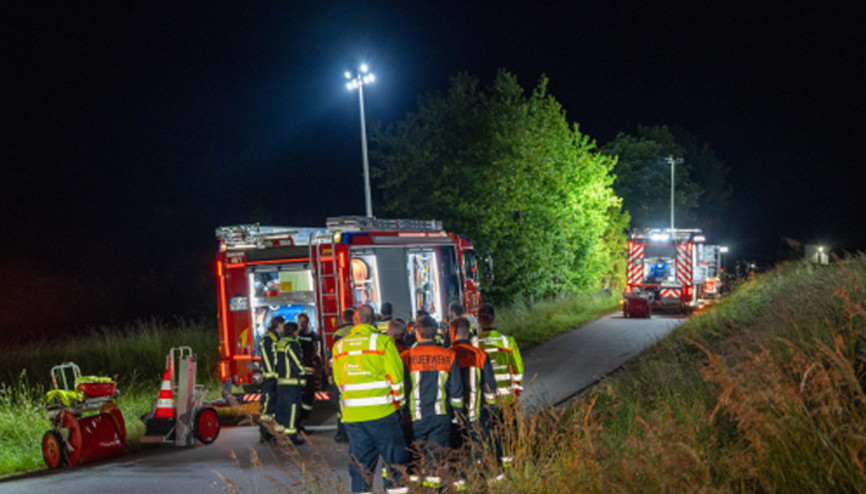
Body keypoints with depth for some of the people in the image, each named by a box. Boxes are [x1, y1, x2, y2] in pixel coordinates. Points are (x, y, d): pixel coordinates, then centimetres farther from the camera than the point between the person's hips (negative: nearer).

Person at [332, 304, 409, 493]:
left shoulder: (340, 346, 7)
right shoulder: (383, 342, -6)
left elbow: (338, 380, 13)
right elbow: (395, 376, -6)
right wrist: (397, 401, 9)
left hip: (352, 414, 4)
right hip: (381, 413, -4)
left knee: (360, 461, 11)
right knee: (394, 457, 5)